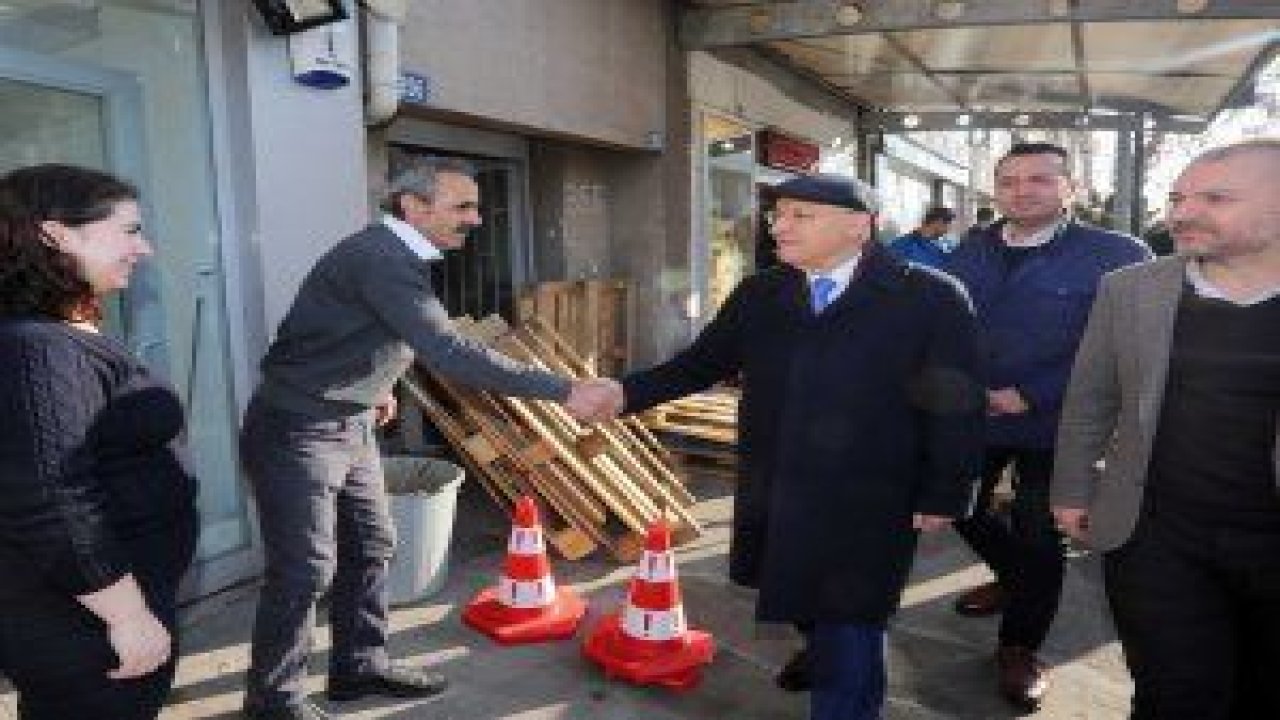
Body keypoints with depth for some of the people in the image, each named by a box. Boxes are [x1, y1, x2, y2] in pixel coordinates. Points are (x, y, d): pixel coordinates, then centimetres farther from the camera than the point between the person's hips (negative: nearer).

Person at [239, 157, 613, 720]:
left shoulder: (398, 256, 6)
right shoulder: (378, 258, -26)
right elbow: (449, 353, -35)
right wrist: (562, 392, -35)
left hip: (350, 428, 9)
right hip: (295, 432, -9)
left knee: (370, 547, 14)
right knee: (306, 567, -2)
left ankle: (359, 664, 31)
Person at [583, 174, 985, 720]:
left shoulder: (932, 298, -10)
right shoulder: (758, 295, 2)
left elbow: (956, 406, -7)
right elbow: (701, 363, 4)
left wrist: (943, 498, -7)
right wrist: (627, 392, -7)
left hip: (868, 501, -4)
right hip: (773, 490, 5)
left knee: (849, 621, 7)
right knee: (801, 596, 22)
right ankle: (823, 650, 52)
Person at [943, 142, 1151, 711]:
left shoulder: (1115, 256, -12)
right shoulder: (968, 256, 5)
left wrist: (1029, 397, -20)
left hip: (1051, 426, -4)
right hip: (966, 419, 5)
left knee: (1037, 538, 8)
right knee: (964, 510, 17)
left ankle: (1020, 648, 30)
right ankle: (1016, 579, 47)